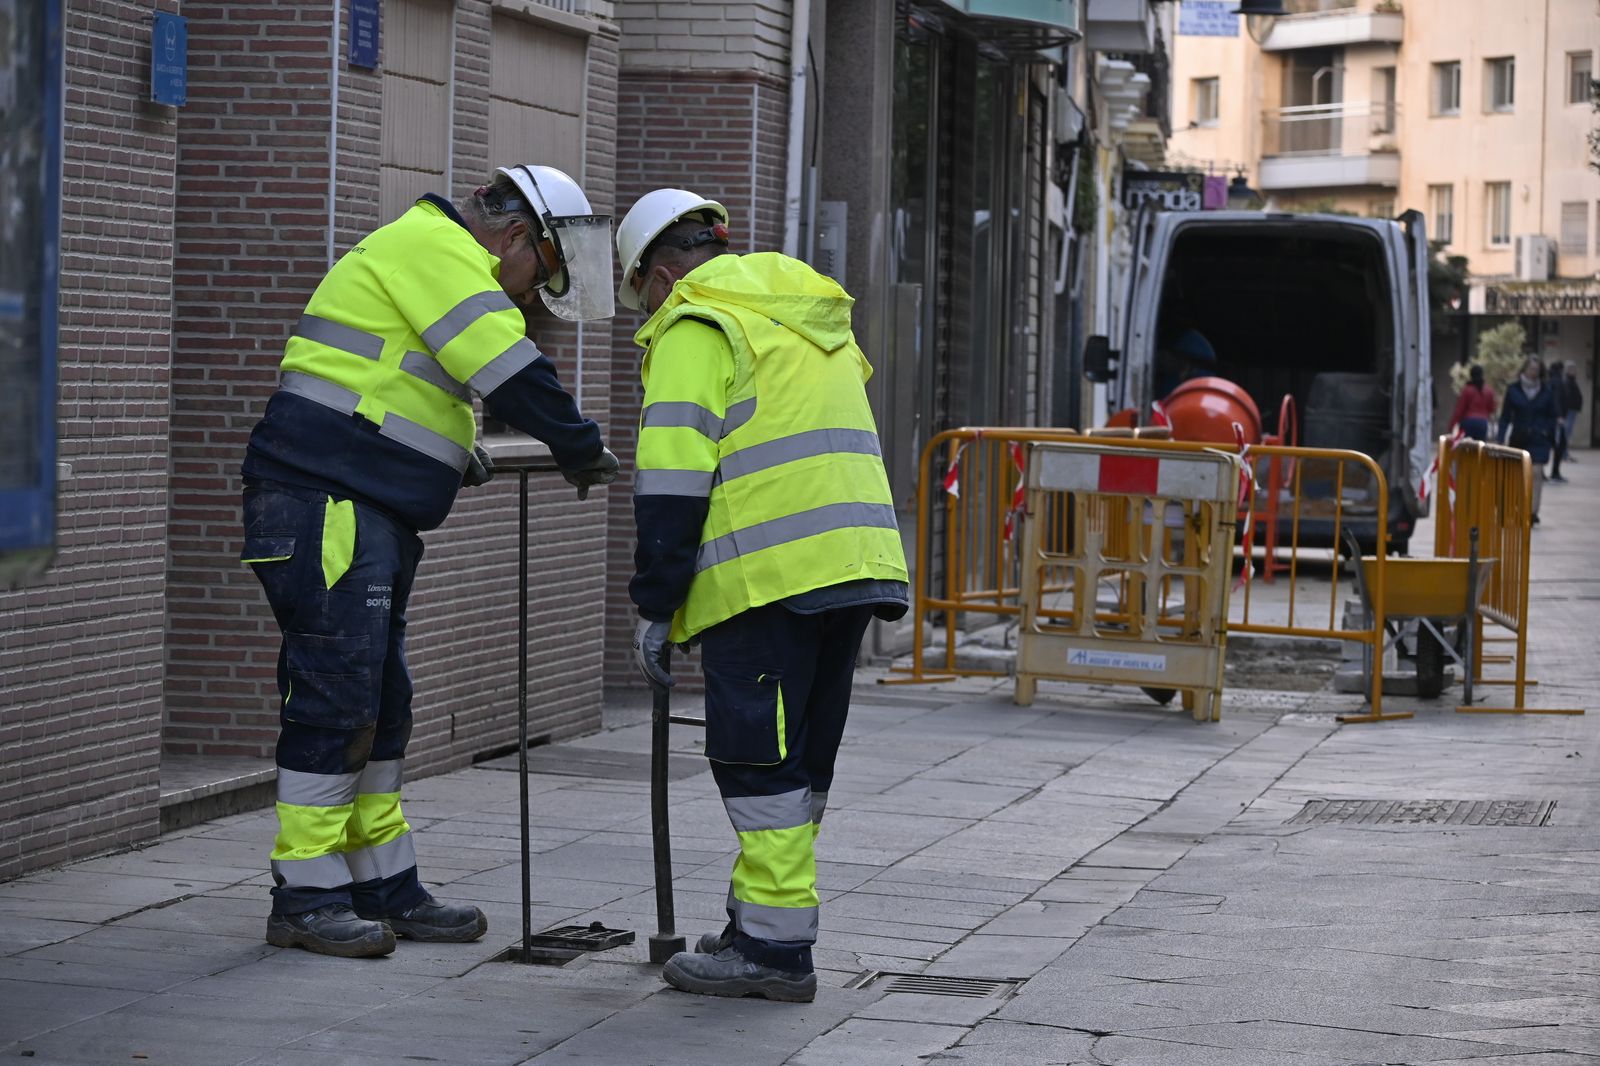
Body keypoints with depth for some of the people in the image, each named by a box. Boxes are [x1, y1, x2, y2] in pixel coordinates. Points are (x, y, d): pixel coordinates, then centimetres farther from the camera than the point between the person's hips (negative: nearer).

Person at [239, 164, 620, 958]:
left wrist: (463, 458, 12)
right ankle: (306, 898, -6)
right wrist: (582, 448, -5)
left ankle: (386, 889, 19)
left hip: (370, 518, 11)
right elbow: (511, 370, -16)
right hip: (326, 506, -11)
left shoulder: (435, 258, 25)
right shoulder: (434, 247, -8)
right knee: (334, 696, -9)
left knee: (378, 704, 13)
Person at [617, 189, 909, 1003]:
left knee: (759, 760, -4)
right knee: (798, 760, 15)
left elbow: (674, 479, -10)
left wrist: (655, 607, -7)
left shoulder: (694, 328, -3)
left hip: (766, 573, -8)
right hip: (855, 563, 9)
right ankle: (764, 925, 22)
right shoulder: (810, 314, 25)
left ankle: (774, 947, -4)